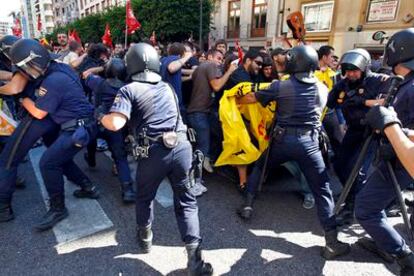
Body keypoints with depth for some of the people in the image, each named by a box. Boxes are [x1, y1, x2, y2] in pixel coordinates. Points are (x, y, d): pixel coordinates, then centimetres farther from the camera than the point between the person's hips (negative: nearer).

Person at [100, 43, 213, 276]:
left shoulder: (130, 90, 0)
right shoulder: (167, 87, 17)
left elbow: (115, 124, -13)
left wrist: (103, 118, 8)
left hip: (154, 152, -3)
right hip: (182, 147, 3)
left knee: (145, 196, 24)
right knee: (186, 200, 13)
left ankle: (145, 237, 44)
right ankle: (194, 255, 7)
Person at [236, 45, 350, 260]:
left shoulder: (280, 86, -2)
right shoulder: (322, 88, 8)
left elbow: (250, 98, 4)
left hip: (282, 140, -1)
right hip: (309, 142, 1)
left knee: (259, 167, 26)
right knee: (323, 191, 6)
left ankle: (247, 206, 26)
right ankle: (332, 242, 6)